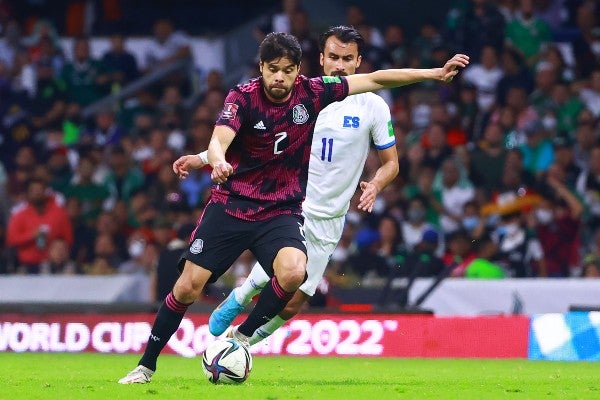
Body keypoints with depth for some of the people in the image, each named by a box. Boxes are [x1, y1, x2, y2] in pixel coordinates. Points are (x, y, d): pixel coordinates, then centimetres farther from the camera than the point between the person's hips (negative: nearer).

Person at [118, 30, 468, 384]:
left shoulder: (311, 93, -4)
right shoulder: (243, 97, -11)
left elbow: (376, 79, 0)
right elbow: (219, 141, -27)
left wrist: (435, 73, -2)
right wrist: (218, 162, -51)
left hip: (282, 212, 1)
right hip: (231, 205, -1)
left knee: (294, 272, -29)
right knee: (189, 287, -7)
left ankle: (242, 337, -8)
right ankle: (147, 365, 11)